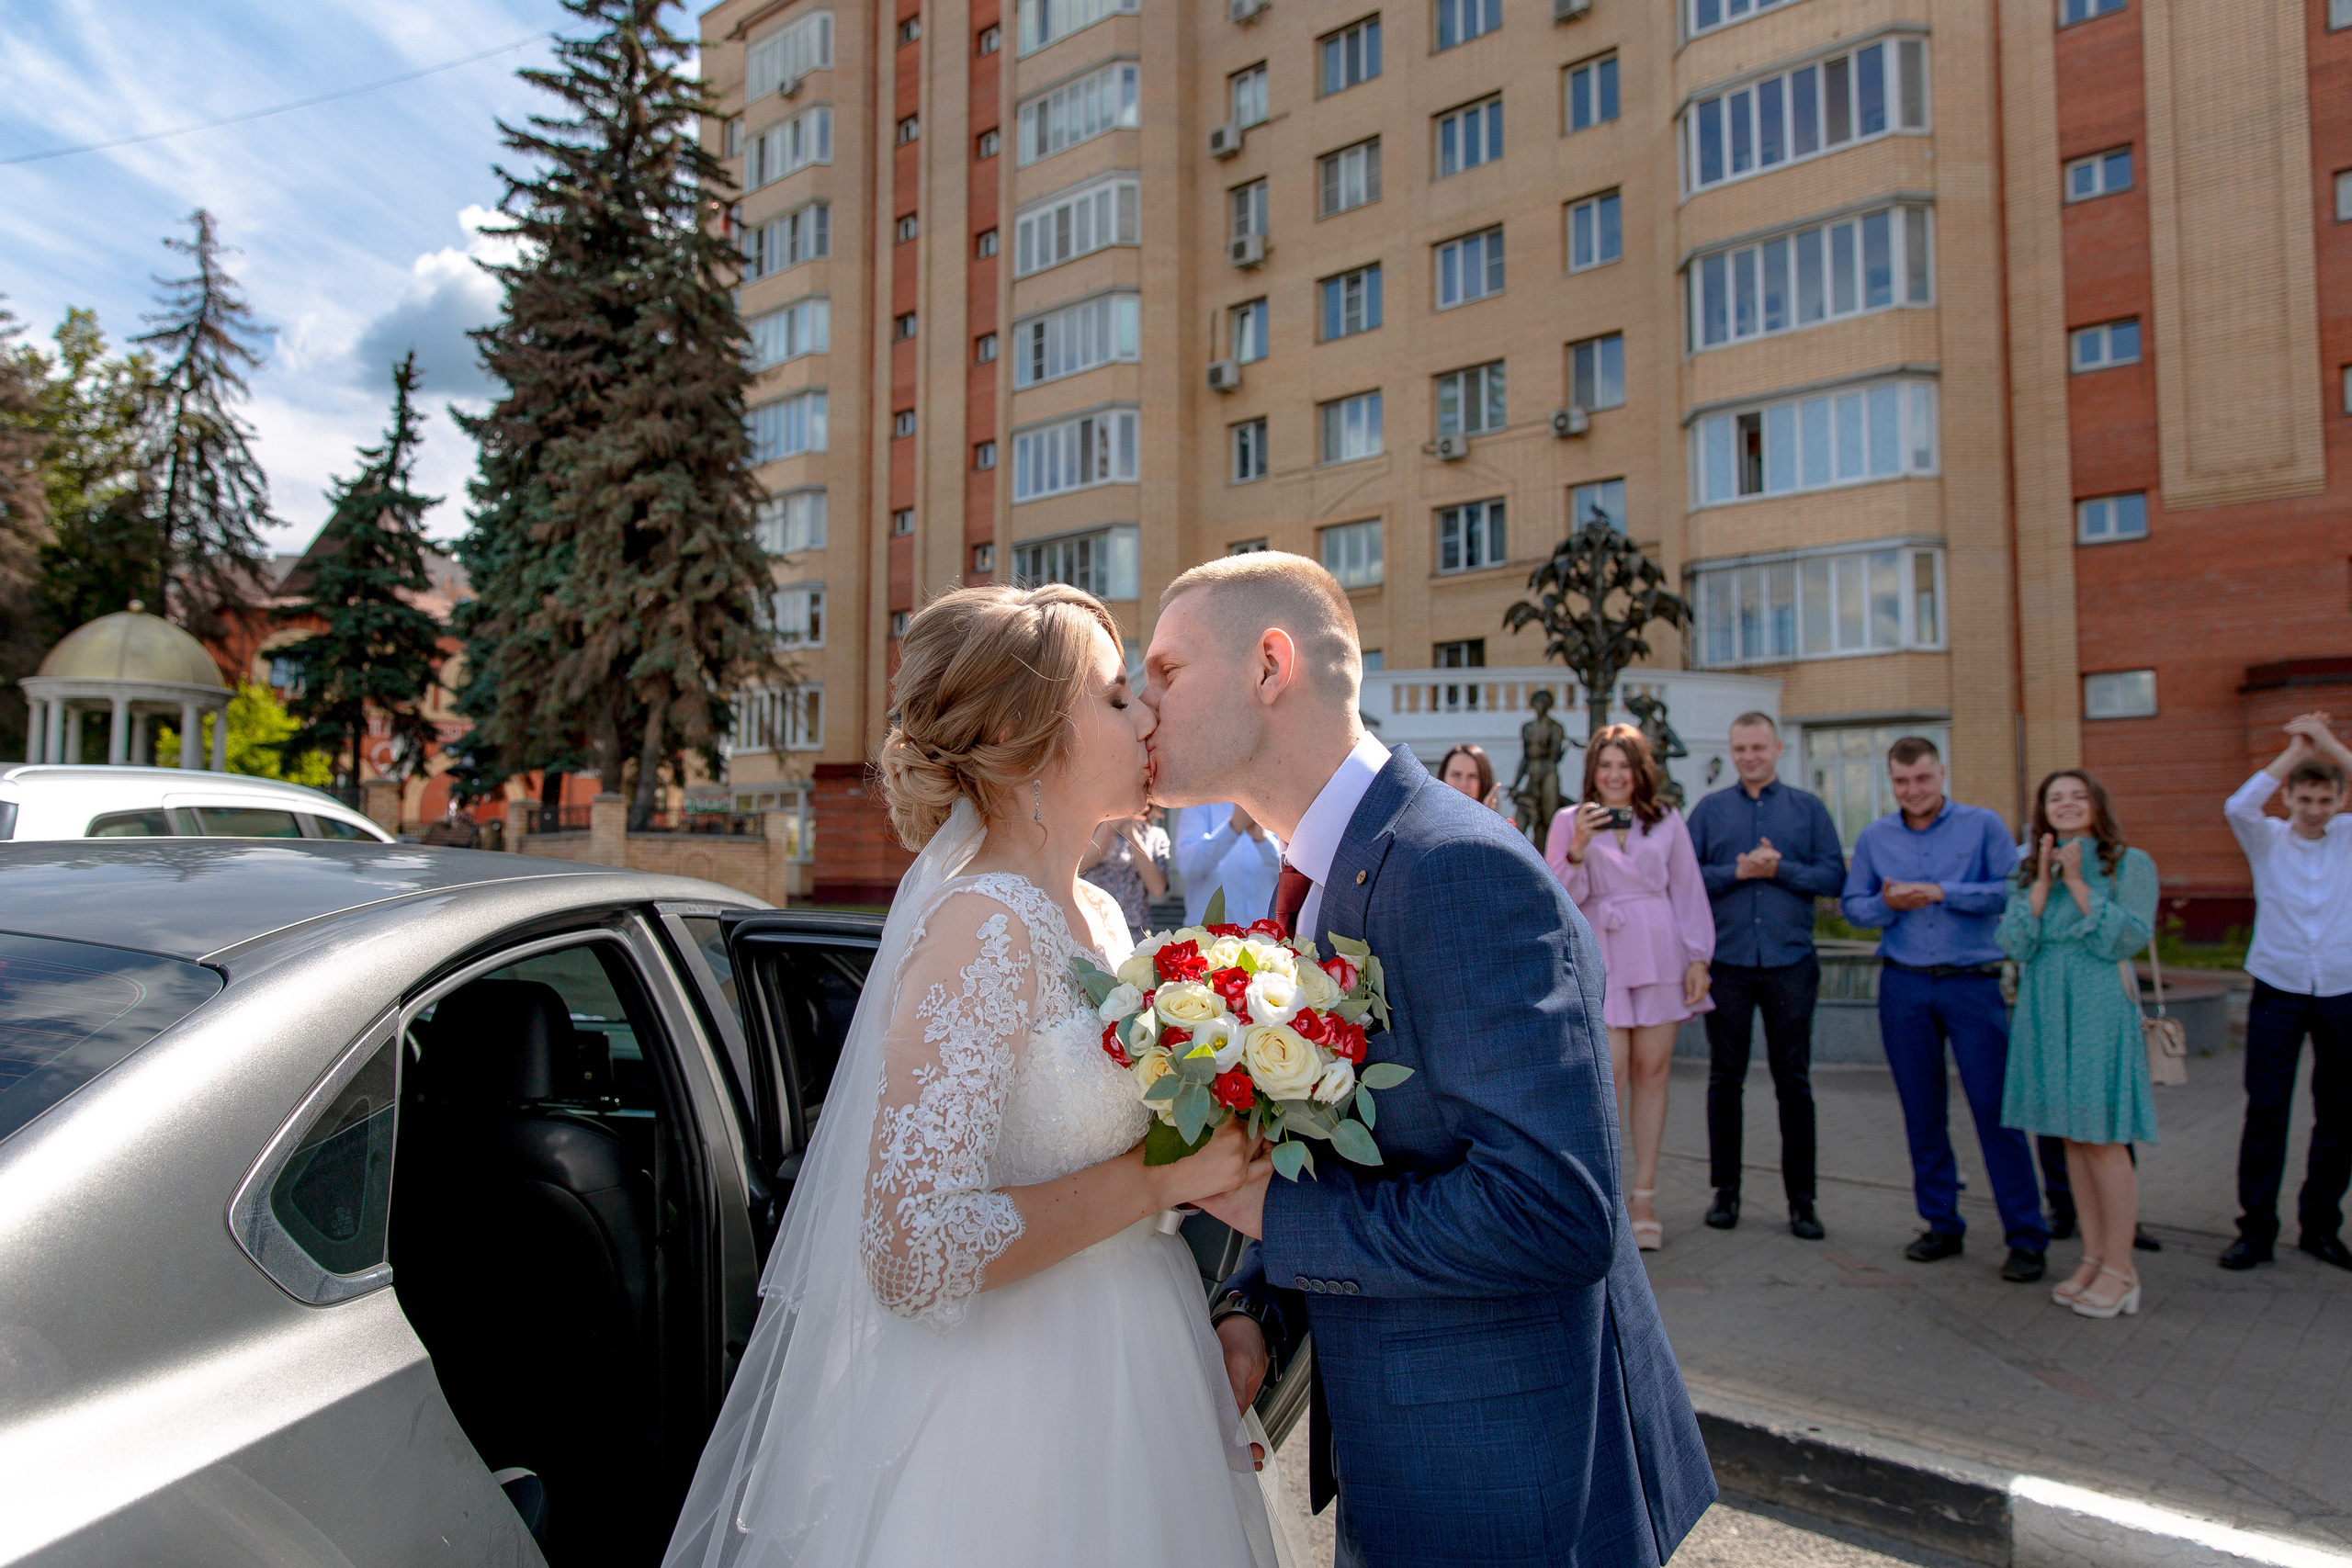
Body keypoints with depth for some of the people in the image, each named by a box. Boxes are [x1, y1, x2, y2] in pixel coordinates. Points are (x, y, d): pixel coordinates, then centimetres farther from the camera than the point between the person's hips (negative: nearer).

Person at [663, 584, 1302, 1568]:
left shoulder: (1098, 916, 4)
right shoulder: (983, 926, -23)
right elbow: (913, 1253, -27)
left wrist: (1210, 1155, 1)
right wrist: (1159, 1175, -22)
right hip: (1017, 1413, -8)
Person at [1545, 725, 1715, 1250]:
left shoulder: (1667, 821, 9)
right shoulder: (1570, 822, 5)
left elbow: (1689, 892, 11)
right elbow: (1558, 900, 0)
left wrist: (1698, 959, 4)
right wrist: (1577, 849, -15)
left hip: (1660, 957, 2)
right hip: (1599, 960, -2)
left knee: (1651, 1071, 4)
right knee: (1609, 1074, -8)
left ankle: (1645, 1197, 14)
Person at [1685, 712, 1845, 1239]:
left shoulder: (1808, 808, 9)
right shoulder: (1709, 809, 8)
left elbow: (1833, 876, 0)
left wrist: (1779, 868, -12)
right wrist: (1737, 871, -13)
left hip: (1790, 963, 0)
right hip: (1727, 963, 0)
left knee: (1794, 1082, 5)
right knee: (1725, 1079, 6)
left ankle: (1801, 1199, 15)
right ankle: (1725, 1191, 17)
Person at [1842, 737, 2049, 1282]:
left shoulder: (1982, 825, 1)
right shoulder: (1874, 837, 10)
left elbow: (2012, 891, -9)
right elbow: (1852, 904, 10)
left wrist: (1939, 893, -14)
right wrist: (1887, 903, -10)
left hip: (1972, 981, -3)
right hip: (1903, 985, 3)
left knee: (1995, 1108, -5)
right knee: (1922, 1112, 8)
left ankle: (2026, 1237, 5)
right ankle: (1942, 1226, 20)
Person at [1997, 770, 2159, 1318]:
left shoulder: (2131, 863, 0)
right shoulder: (2030, 871, 12)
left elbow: (2127, 938, -11)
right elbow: (2014, 944, 0)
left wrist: (2077, 882, -10)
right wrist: (2043, 880, -5)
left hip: (2099, 1010, -5)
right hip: (2045, 1010, 5)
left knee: (2103, 1139, -3)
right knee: (2073, 1138, 9)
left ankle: (2119, 1269, 7)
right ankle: (2092, 1258, 18)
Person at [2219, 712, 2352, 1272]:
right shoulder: (2268, 840, 3)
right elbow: (2239, 806, -18)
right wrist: (2295, 750, -13)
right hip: (2277, 994, -2)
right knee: (2265, 1112, -2)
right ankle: (2255, 1229, 4)